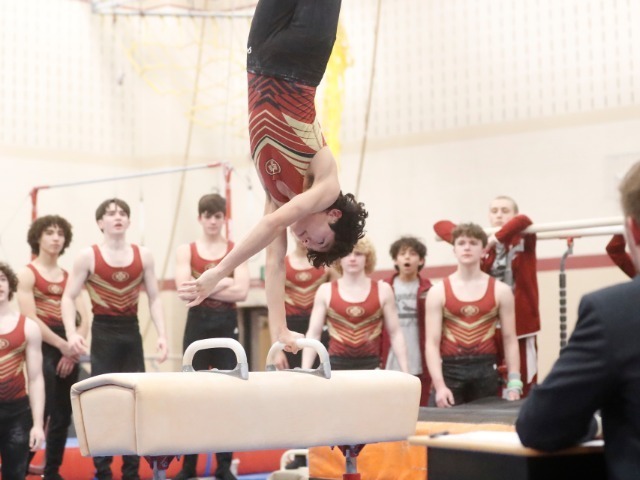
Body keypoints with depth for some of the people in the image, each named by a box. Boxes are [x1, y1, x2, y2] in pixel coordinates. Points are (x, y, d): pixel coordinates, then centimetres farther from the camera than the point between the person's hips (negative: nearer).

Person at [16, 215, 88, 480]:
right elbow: (30, 318, -12)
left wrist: (73, 349, -9)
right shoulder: (27, 273, -1)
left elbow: (83, 319, 7)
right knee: (40, 411, -13)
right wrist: (62, 345, -16)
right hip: (43, 348, -5)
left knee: (62, 416, 7)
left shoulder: (69, 276, 14)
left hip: (69, 351, 5)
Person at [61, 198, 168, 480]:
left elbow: (154, 298, 6)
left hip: (131, 332, 3)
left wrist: (162, 335, -4)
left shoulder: (143, 255, 4)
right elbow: (68, 298, -3)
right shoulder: (88, 256, -4)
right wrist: (72, 333, -18)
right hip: (103, 332, -3)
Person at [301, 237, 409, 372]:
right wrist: (305, 371, -5)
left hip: (371, 365, 0)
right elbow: (313, 334, 4)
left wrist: (405, 371, -1)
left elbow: (395, 334, 6)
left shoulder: (382, 290, 5)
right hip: (336, 365, 0)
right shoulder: (326, 291, 5)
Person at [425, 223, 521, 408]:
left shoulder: (500, 290, 5)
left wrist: (514, 383, -5)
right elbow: (432, 343, -3)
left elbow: (510, 339, 4)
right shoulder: (438, 292, 2)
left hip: (486, 372, 1)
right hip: (449, 371, -1)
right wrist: (439, 385, -14)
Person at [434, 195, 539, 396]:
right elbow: (441, 225, 8)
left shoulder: (524, 240, 1)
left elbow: (524, 220, -23)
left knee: (523, 386, -2)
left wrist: (495, 239, -25)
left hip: (521, 325, -3)